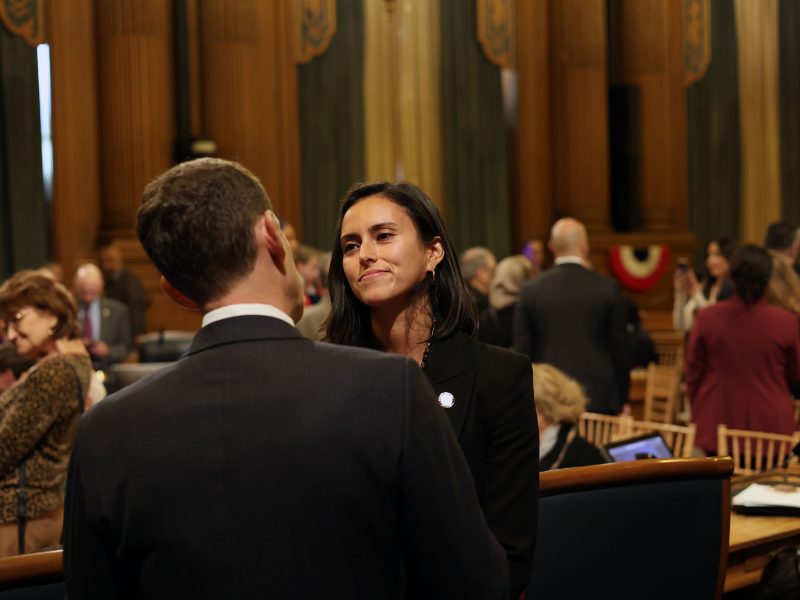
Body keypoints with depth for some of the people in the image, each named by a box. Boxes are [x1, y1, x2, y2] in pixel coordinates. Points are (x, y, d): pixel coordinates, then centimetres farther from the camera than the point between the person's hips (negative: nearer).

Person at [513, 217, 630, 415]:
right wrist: (622, 400, 12)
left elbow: (522, 352, 4)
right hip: (600, 399, -1)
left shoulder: (530, 290, 0)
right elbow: (619, 349, 2)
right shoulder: (607, 288, -3)